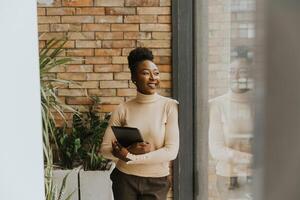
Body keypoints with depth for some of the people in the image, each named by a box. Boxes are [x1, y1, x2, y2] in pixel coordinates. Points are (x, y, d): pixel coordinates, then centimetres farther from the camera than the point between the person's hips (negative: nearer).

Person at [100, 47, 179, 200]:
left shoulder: (170, 106, -9)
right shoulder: (122, 110, -5)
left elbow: (172, 151, -14)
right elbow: (105, 149, -3)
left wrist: (130, 157, -18)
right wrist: (130, 150, -21)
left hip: (156, 182, -1)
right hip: (125, 180, 1)